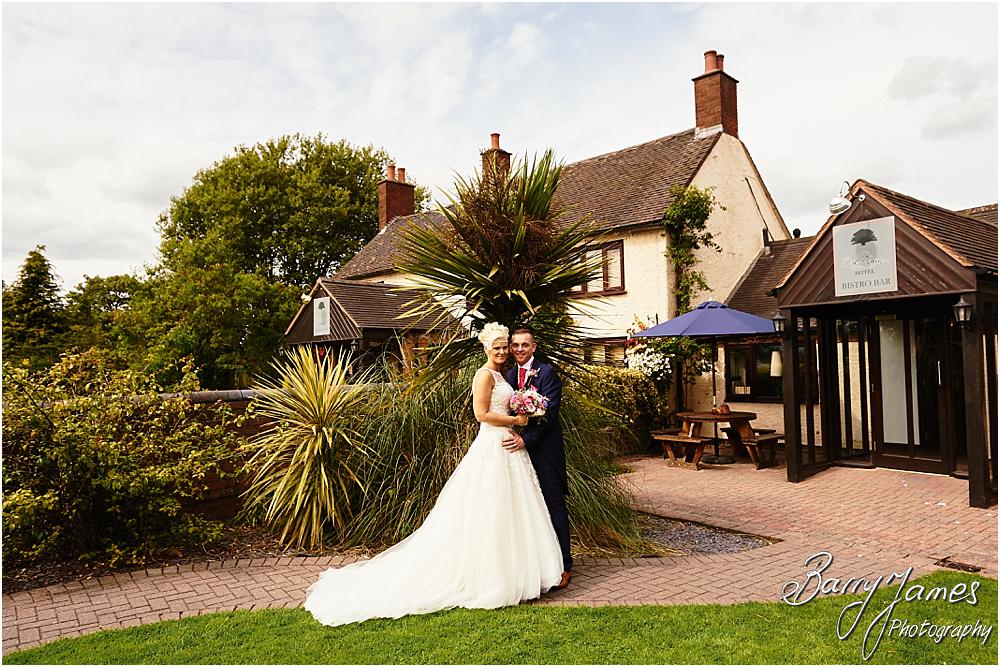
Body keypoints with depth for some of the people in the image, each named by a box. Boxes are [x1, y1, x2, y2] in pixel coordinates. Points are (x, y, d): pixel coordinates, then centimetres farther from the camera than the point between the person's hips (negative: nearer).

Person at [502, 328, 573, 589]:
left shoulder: (547, 372, -8)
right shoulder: (510, 375, 12)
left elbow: (549, 413, -15)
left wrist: (526, 440, -20)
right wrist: (514, 436, -3)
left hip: (544, 450, -6)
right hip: (520, 448, 6)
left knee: (554, 506, -1)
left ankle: (564, 567, 8)